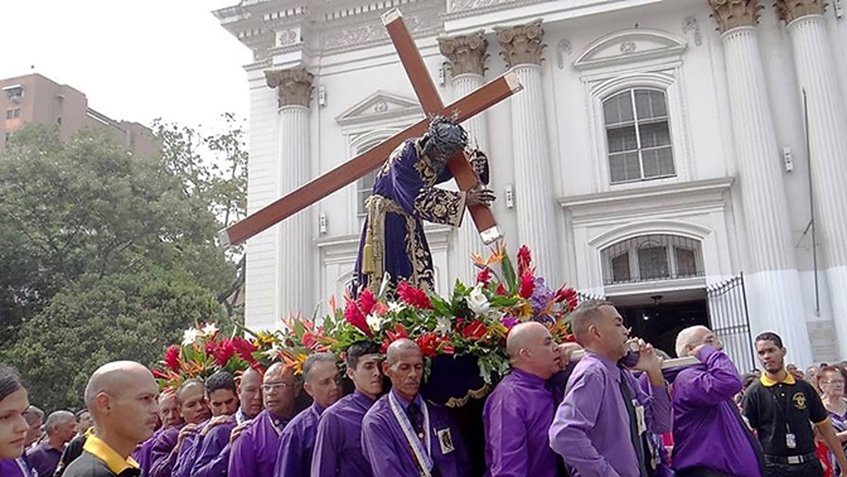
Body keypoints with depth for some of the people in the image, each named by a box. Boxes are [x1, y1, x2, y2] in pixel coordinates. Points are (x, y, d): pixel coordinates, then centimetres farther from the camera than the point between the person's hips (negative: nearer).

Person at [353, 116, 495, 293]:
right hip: (387, 217, -7)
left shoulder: (437, 158, -2)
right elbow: (420, 199, -26)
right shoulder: (405, 156, -24)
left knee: (420, 276, 2)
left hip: (409, 220, 7)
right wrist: (463, 199, -24)